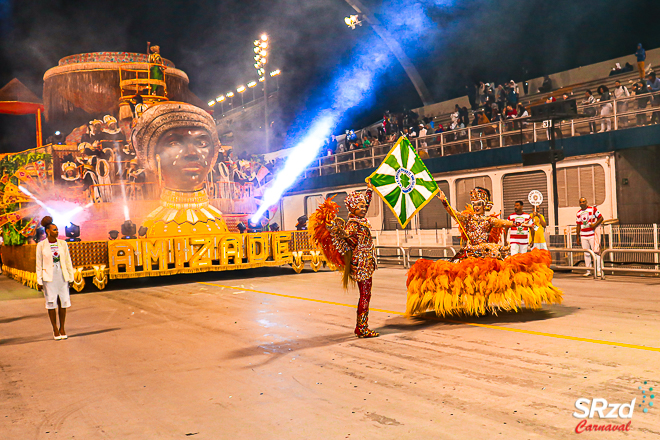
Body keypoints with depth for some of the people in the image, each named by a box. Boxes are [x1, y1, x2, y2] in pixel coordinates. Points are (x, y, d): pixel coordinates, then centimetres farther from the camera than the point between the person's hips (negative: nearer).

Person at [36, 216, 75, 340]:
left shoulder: (63, 243, 4)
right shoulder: (41, 245, -3)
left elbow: (68, 261, 9)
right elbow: (39, 264, -1)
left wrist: (71, 277, 7)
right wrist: (39, 281, -3)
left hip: (62, 275, 3)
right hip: (49, 276, -2)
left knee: (63, 302, 3)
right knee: (51, 303, -1)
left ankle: (62, 328, 16)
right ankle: (55, 329, 12)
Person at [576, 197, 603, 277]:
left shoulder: (593, 209, -2)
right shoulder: (579, 213, 11)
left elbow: (601, 218, 0)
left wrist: (595, 224, -16)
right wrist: (578, 237, 14)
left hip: (593, 234, -4)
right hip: (583, 236, 4)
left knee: (596, 252, -8)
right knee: (586, 254, 6)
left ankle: (598, 270, -4)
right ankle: (588, 271, 11)